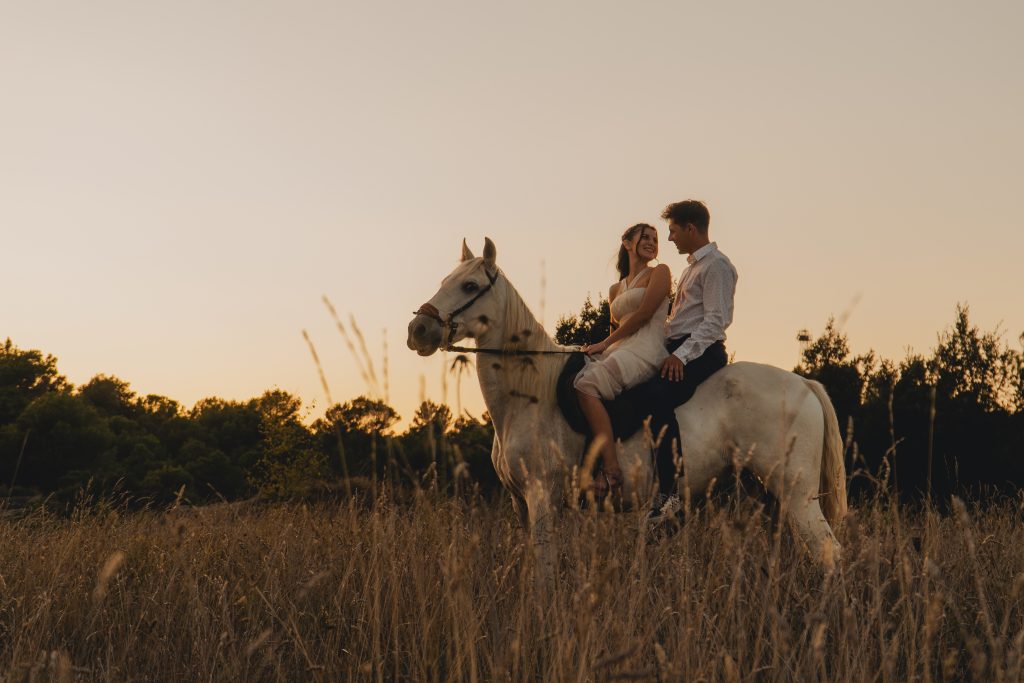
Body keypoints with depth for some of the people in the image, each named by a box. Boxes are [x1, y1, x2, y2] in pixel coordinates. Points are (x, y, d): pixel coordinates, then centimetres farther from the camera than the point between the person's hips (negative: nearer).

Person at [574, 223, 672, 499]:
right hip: (618, 352, 7)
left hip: (646, 351, -7)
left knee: (588, 385, -30)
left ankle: (610, 470, -34)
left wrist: (606, 343, -4)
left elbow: (643, 314, -4)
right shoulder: (615, 290, 27)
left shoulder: (659, 273, 7)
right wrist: (601, 348, 8)